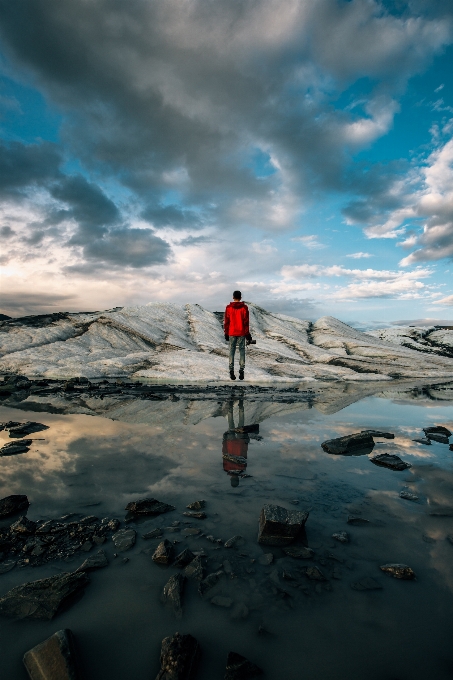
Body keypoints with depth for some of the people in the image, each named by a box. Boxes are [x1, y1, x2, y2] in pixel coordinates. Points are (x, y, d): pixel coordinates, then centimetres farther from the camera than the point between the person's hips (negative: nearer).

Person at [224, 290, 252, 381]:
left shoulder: (228, 308, -1)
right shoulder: (244, 307, -4)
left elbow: (226, 322, 2)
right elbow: (246, 322, -3)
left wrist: (226, 333, 10)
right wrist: (247, 334, 3)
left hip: (232, 333, 1)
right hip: (242, 333, -1)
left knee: (232, 352, 6)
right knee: (242, 351, 5)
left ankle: (232, 371, 2)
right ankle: (241, 371, 1)